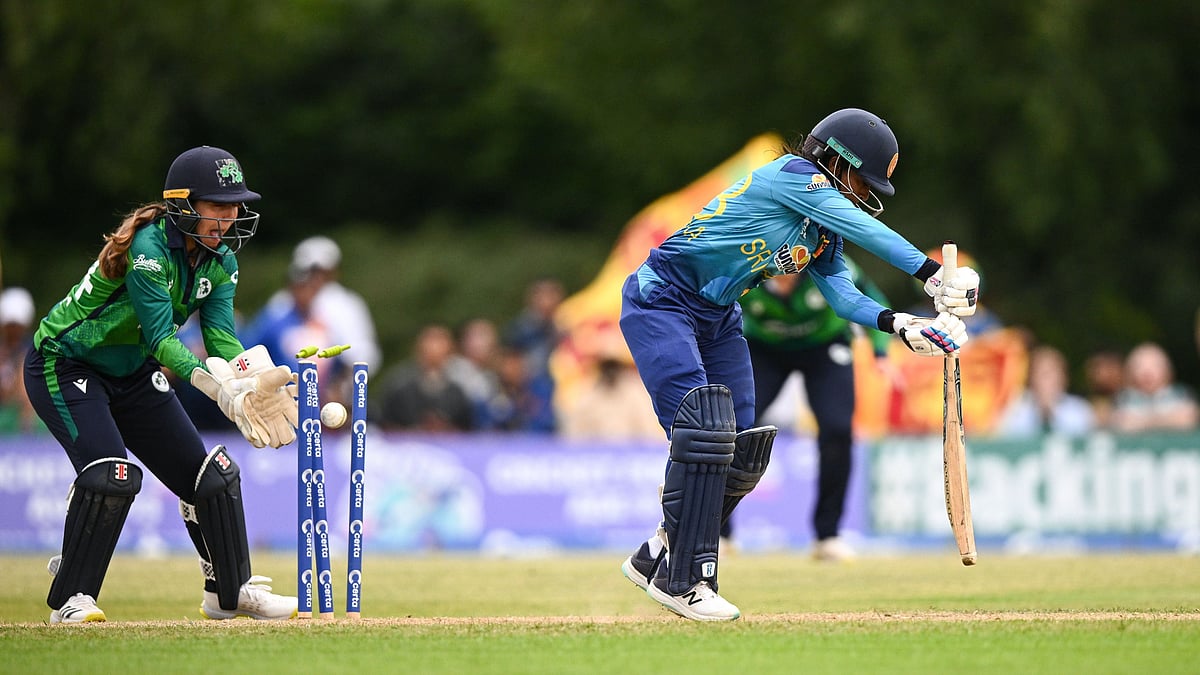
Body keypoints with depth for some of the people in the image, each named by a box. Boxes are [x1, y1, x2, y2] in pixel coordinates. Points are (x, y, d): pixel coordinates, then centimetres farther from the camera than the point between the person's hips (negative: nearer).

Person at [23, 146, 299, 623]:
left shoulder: (220, 260, -5)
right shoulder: (148, 247, -30)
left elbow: (221, 337, -14)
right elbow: (161, 338, -35)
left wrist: (253, 381, -35)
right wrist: (221, 390, -47)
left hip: (132, 374, 8)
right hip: (65, 366, -8)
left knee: (210, 474, 4)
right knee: (113, 473, -26)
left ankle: (231, 590, 22)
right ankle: (70, 599, -14)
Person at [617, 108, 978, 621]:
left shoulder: (824, 231, 9)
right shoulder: (794, 175, -17)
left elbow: (840, 292, -2)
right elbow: (865, 229, -25)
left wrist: (899, 323, -18)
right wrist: (934, 276, -29)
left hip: (718, 319, 10)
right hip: (661, 303, -10)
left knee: (742, 452, 4)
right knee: (703, 433, -22)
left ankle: (656, 560, 17)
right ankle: (682, 580, -19)